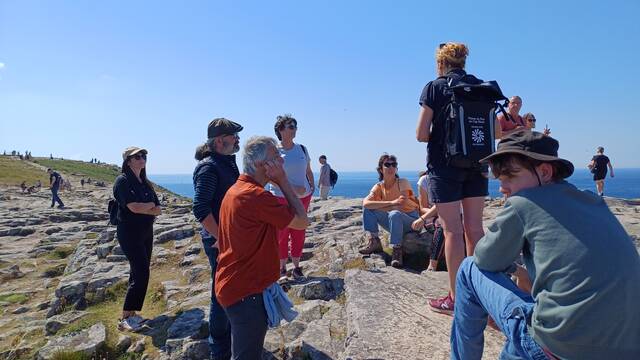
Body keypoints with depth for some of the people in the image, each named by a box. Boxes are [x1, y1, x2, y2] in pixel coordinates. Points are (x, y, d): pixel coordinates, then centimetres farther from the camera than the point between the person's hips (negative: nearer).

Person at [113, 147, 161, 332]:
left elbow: (158, 210, 3)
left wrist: (142, 209, -15)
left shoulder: (145, 183, 11)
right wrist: (150, 205, -5)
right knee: (141, 274, -10)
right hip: (130, 234, -7)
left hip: (146, 233, 7)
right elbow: (134, 207, -23)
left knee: (139, 273, 11)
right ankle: (125, 319, 0)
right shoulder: (123, 181, -10)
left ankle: (131, 314, 22)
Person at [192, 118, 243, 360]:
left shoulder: (228, 163, 10)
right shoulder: (209, 166, -18)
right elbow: (200, 208, -24)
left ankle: (228, 336, 41)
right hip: (219, 241, -9)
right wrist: (220, 238, -20)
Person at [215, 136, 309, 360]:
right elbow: (302, 222, -18)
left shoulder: (236, 189, 8)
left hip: (233, 285, 10)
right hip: (247, 292, -10)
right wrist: (283, 181, -15)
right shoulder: (256, 196, -26)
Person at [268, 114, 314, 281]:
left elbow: (309, 171, 18)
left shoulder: (302, 149, 6)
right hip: (281, 198, -4)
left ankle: (297, 267, 21)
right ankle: (282, 268, 14)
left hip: (303, 197, 4)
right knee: (282, 233, 1)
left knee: (299, 233, 9)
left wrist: (312, 187, 9)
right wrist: (292, 188, -19)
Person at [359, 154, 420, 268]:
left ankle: (396, 251, -25)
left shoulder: (403, 182, -12)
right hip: (394, 223, 4)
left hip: (411, 221, -4)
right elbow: (366, 203, -21)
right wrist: (391, 203, -31)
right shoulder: (378, 187, -3)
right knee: (368, 209, -12)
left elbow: (401, 206, -26)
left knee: (394, 214, -37)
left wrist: (376, 207, -21)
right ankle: (373, 241, -10)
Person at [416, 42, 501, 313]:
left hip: (444, 166, -5)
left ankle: (456, 297, 5)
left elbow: (421, 134, -9)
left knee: (452, 230, -2)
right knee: (474, 228, 10)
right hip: (476, 166, 5)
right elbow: (496, 133, 10)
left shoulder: (435, 88, -5)